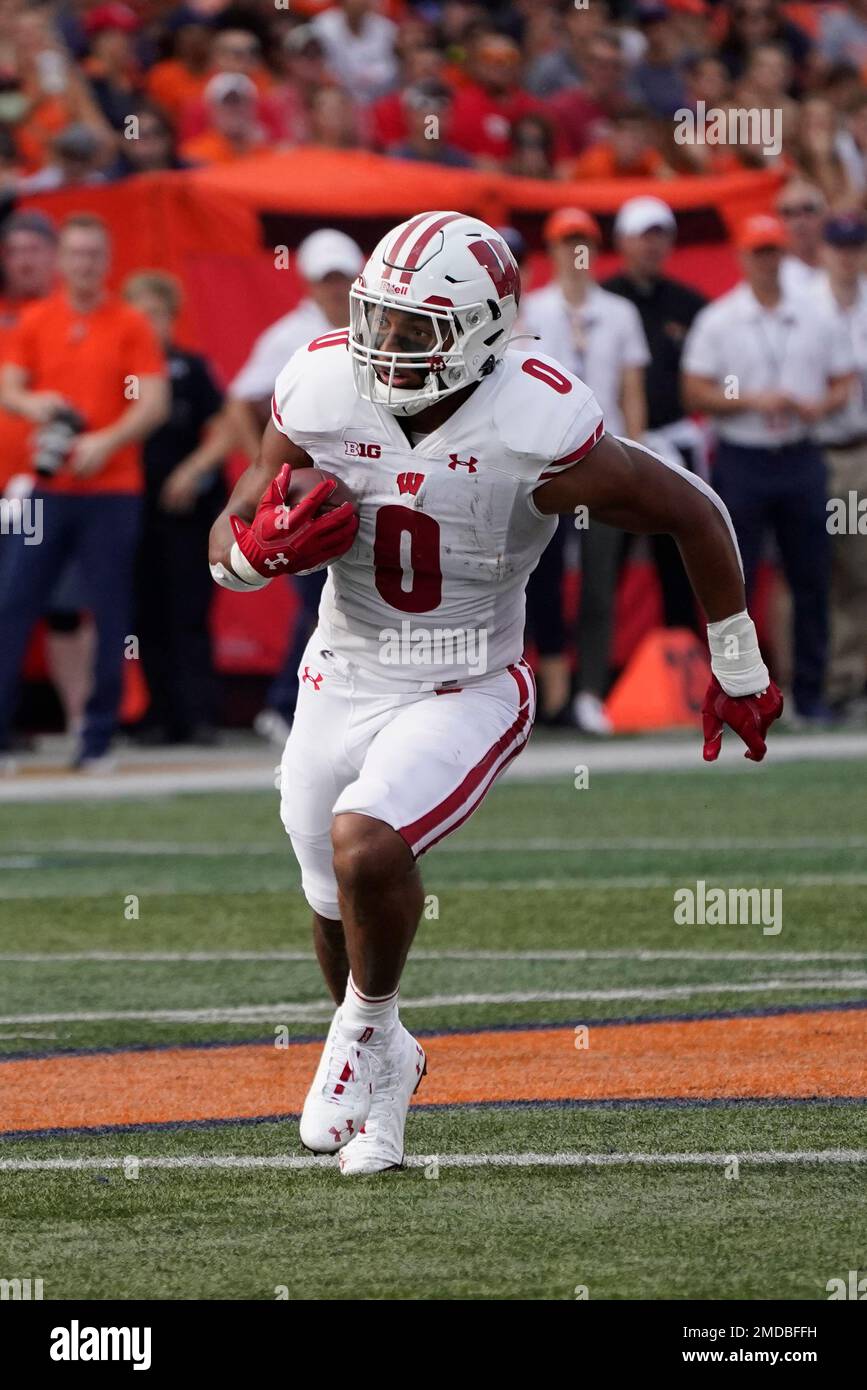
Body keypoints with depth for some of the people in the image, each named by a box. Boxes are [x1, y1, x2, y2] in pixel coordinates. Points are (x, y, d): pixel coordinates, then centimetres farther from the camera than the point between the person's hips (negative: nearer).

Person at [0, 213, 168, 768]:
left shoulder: (131, 326, 1)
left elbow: (154, 404, -4)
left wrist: (107, 441, -17)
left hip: (112, 489, -2)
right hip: (49, 488, 2)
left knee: (110, 614, -2)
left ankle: (99, 737, 4)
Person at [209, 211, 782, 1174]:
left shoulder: (538, 433, -24)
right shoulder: (320, 397, -15)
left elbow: (695, 517, -10)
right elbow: (228, 549, -2)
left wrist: (740, 673, 1)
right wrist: (269, 546, -28)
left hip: (467, 695, -4)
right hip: (341, 685, 4)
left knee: (365, 845, -28)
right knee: (337, 908, 17)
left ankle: (366, 1027, 1)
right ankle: (380, 1067, 48)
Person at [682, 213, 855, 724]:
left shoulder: (816, 317, 9)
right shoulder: (717, 321, 1)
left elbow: (844, 381, 11)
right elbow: (695, 393, -2)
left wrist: (821, 405, -10)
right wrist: (753, 401, -15)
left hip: (802, 460, 2)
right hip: (742, 462, -2)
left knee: (812, 581, 3)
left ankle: (811, 695, 9)